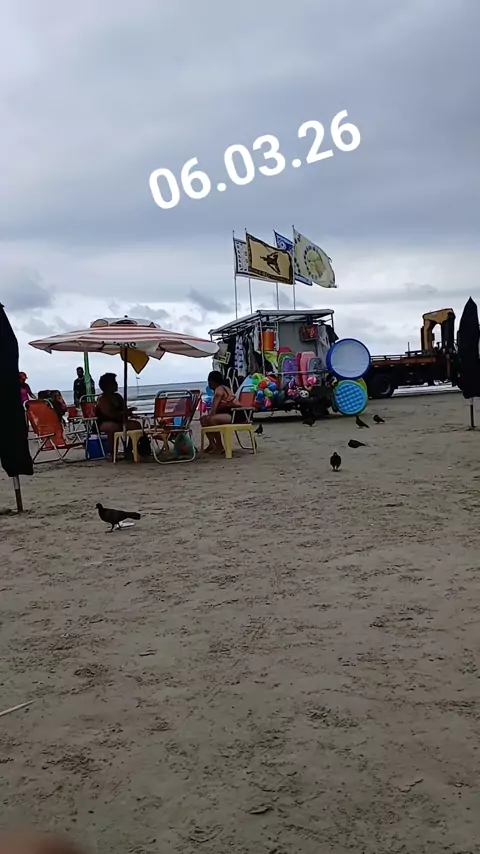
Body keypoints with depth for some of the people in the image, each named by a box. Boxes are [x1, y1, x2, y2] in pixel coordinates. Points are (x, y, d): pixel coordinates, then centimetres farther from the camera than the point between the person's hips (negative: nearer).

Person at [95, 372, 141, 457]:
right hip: (103, 423, -8)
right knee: (114, 427, -41)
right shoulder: (102, 399, -13)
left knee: (136, 424, -6)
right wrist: (124, 413, -16)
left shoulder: (118, 397, 12)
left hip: (118, 422, 8)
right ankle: (112, 454, -34)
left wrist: (127, 413, -12)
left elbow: (124, 410, 13)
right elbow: (110, 414, -24)